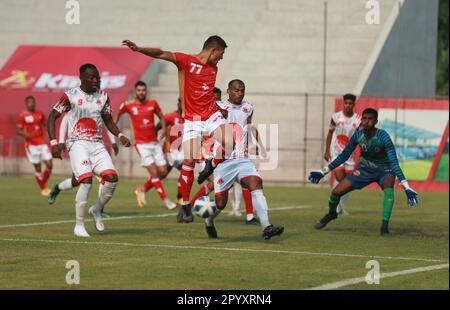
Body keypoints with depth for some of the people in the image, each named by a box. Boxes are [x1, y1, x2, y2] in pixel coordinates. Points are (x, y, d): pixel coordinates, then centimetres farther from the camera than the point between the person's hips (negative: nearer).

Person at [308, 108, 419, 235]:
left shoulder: (383, 137, -30)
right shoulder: (358, 135, -17)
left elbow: (394, 163, -31)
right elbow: (343, 156, -2)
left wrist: (406, 187, -38)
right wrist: (323, 172, 2)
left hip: (384, 170, -4)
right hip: (365, 169, 4)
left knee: (388, 188, -38)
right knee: (336, 191, -4)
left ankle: (384, 226, -34)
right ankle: (331, 214, 30)